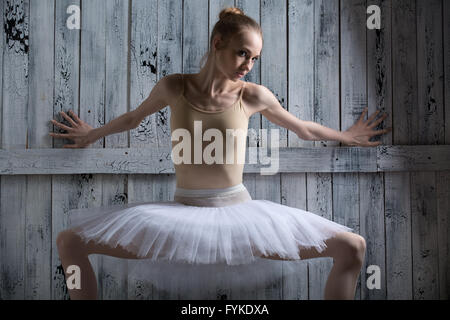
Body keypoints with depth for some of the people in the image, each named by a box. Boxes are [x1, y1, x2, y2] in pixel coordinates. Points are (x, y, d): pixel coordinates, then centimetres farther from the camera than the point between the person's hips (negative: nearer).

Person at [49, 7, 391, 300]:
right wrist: (94, 134, 35)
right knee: (69, 241, -7)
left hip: (240, 211, 0)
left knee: (353, 247, -11)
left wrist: (347, 136, 29)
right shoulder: (173, 87, -2)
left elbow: (302, 128, 16)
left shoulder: (254, 96, -3)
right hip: (181, 213, 1)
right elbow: (133, 117, 18)